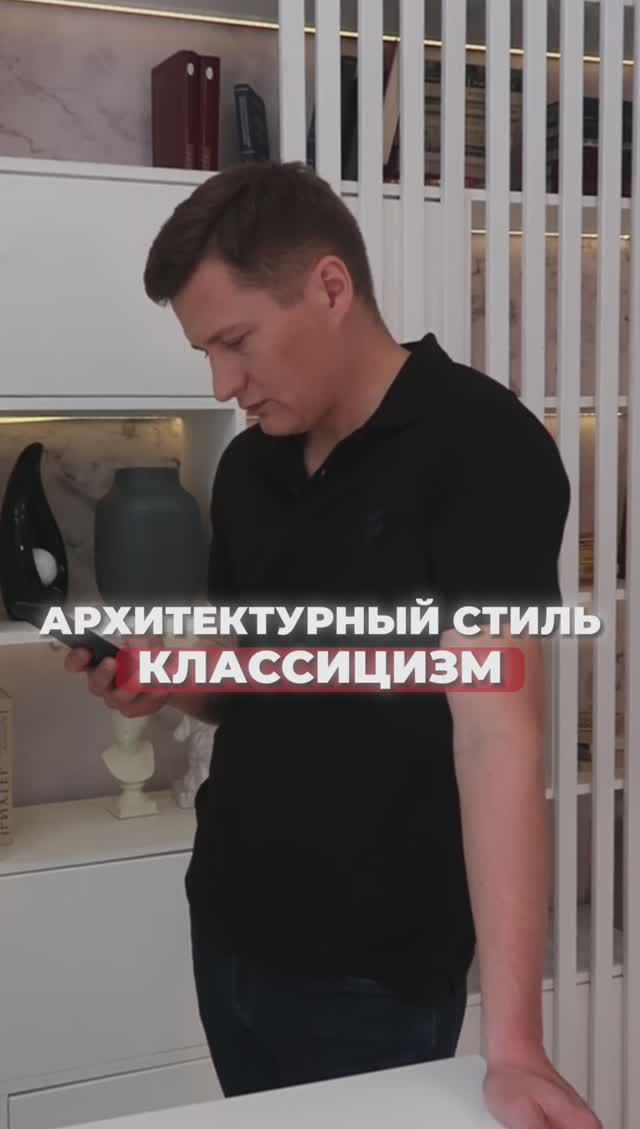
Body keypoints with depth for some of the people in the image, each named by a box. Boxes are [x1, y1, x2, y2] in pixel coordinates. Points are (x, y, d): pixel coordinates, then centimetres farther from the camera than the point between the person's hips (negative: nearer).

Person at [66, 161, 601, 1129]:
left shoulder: (482, 446, -17)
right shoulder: (247, 466, 4)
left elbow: (496, 730, -26)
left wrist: (513, 1044, -30)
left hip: (370, 973, -6)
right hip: (228, 937, 6)